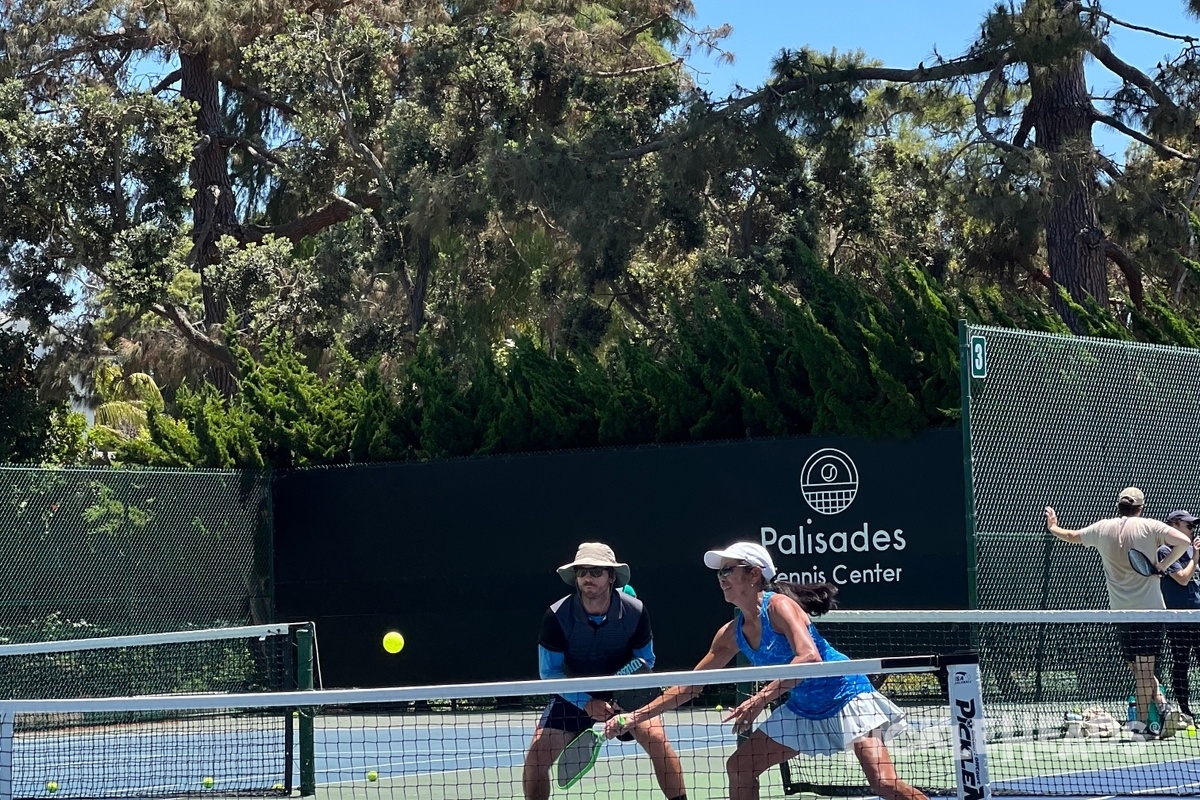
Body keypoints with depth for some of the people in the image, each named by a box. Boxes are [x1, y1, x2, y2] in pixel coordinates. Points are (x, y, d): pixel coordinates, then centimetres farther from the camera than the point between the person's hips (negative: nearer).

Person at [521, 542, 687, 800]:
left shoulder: (635, 612, -18)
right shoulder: (557, 616, -22)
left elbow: (645, 661, -4)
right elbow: (549, 672, -14)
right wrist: (586, 703, -26)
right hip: (574, 694, 0)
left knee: (658, 740, -20)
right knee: (537, 754, -15)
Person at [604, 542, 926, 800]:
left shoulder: (779, 606, -21)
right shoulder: (732, 633, 2)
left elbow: (809, 658, -37)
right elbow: (690, 685, 10)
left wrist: (759, 699, -43)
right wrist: (635, 717, 5)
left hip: (845, 694, -8)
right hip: (802, 708, 8)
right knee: (739, 767, 4)